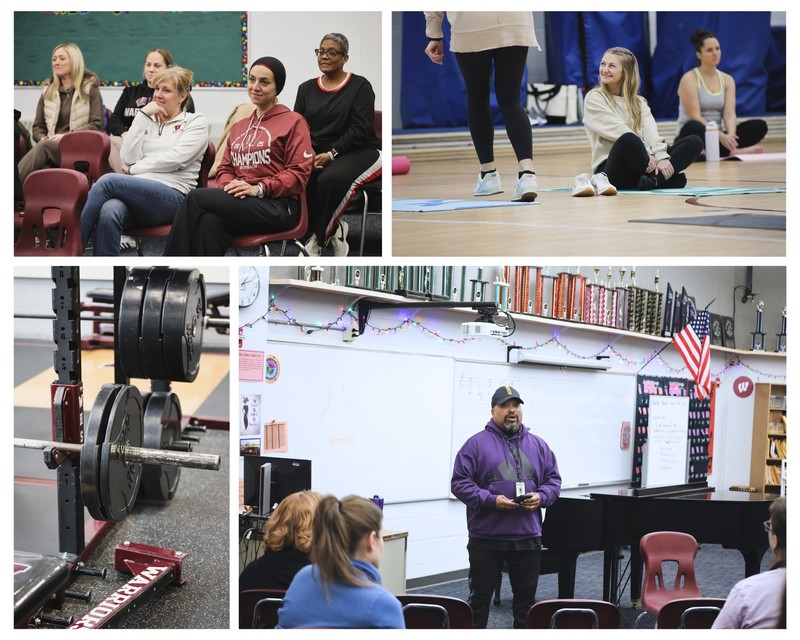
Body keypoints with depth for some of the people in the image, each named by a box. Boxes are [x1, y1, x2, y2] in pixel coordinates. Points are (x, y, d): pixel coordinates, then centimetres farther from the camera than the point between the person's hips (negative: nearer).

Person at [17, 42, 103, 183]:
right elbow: (37, 126, 21)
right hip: (52, 146, 3)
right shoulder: (48, 90, 21)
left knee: (43, 147, -36)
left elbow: (96, 125, -1)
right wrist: (43, 138, -4)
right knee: (42, 146, -37)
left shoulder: (89, 88, 9)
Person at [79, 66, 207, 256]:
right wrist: (143, 115, 7)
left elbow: (174, 159, -4)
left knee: (108, 181, -30)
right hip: (139, 191, 4)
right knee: (109, 211, -35)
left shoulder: (196, 122, 12)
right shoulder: (148, 121, 25)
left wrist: (134, 169, 2)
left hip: (172, 196, -4)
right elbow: (127, 157, 9)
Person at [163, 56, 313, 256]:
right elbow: (225, 168, 22)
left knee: (196, 198, -24)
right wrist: (229, 185, -4)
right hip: (239, 202, 5)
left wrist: (259, 189, -15)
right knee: (209, 221, -32)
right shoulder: (239, 127, 25)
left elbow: (299, 173, -3)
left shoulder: (293, 122, 6)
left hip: (276, 207, -5)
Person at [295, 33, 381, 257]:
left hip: (358, 151, -4)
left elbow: (360, 129, -10)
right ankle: (333, 230, -14)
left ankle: (319, 239, -18)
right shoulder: (306, 89, 15)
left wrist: (332, 154, -20)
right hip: (315, 152, 4)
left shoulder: (360, 86, -1)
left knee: (331, 178, -38)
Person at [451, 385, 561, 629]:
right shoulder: (477, 444, -3)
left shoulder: (538, 445, 10)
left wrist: (541, 497, -9)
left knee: (526, 596, 11)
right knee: (480, 595, 4)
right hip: (486, 537, -3)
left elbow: (553, 480, 13)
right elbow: (460, 482, -6)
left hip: (528, 537, 4)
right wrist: (491, 500, -18)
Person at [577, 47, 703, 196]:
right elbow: (617, 129, -9)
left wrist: (660, 156, -18)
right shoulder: (594, 98, 6)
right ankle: (662, 177, -18)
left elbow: (651, 132, 2)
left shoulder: (638, 102, 21)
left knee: (694, 143, -11)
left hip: (644, 167, 5)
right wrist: (646, 153, -21)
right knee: (629, 140, -38)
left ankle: (652, 180, -33)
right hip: (612, 170, -5)